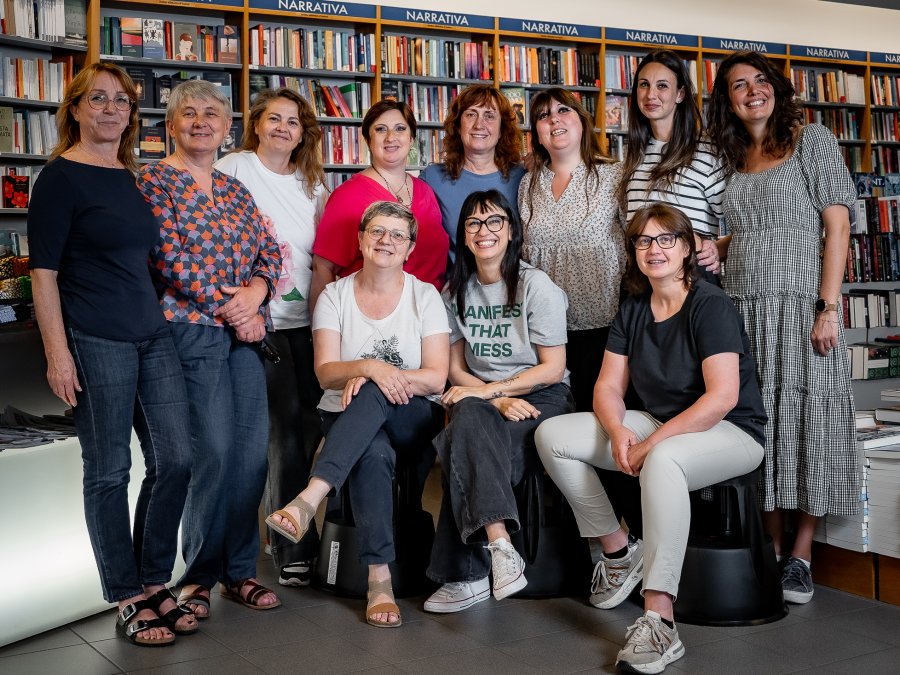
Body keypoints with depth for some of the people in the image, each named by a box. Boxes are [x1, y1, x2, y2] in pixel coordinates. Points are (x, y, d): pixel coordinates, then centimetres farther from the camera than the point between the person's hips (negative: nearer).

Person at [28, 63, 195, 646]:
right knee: (109, 472, 3)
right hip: (96, 342, -7)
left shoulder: (136, 178, 14)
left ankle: (154, 583, 23)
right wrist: (58, 353, -15)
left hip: (153, 336, 7)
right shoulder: (61, 176, -5)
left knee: (175, 460, 7)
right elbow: (44, 271, -9)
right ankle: (128, 600, 16)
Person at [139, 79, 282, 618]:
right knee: (215, 452, -9)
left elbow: (271, 250, 14)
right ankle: (200, 573, 9)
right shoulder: (155, 181, -1)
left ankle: (240, 569, 16)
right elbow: (171, 258, -11)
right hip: (192, 330, -6)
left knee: (253, 449, 4)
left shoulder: (234, 189, 18)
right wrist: (229, 308, -12)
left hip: (246, 331, 6)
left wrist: (257, 288, -7)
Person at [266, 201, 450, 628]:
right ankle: (379, 580, -35)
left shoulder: (424, 296, 3)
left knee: (373, 393, -36)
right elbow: (326, 372, -5)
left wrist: (370, 377, -20)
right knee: (374, 454, -36)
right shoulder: (335, 295, 6)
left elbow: (436, 378, -6)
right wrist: (370, 367, -27)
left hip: (413, 421, 0)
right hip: (348, 420, 1)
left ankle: (311, 497, -47)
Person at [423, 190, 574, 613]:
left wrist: (488, 390, -14)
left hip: (541, 398, -4)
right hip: (484, 397, 4)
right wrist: (499, 402, -11)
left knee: (466, 453, -31)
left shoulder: (536, 287, -4)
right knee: (468, 421, -34)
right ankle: (500, 548, -40)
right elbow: (455, 368, 8)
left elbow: (553, 369, -7)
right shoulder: (456, 292, 11)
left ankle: (467, 576, -27)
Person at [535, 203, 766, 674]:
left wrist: (651, 443, -25)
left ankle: (659, 624, -41)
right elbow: (608, 386, 5)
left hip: (731, 432, -7)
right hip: (658, 425, 7)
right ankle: (618, 548, 5)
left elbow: (722, 397, -23)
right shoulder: (632, 309, 7)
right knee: (552, 435, -7)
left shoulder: (710, 305, -14)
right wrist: (618, 431, -17)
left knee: (662, 460, -41)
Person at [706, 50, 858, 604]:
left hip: (799, 305, -4)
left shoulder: (813, 140, 1)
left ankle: (802, 553, 8)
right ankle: (771, 546, 15)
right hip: (744, 307, 5)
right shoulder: (734, 159, 15)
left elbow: (837, 225, -6)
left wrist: (828, 307, -13)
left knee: (804, 417, -2)